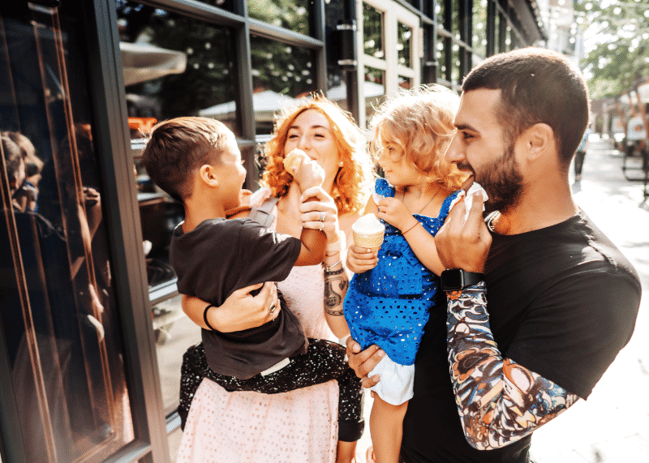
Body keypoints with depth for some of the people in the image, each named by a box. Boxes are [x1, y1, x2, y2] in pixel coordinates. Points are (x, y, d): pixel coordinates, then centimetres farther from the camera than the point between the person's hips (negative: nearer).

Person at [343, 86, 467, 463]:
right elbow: (361, 237, 9)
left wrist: (407, 222, -23)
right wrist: (353, 256, -13)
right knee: (389, 398, 15)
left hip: (415, 321, -2)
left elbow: (449, 266, -21)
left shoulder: (455, 205, -12)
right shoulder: (383, 191, 0)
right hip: (370, 309, 3)